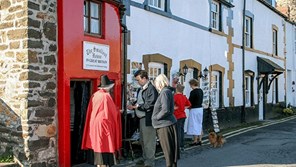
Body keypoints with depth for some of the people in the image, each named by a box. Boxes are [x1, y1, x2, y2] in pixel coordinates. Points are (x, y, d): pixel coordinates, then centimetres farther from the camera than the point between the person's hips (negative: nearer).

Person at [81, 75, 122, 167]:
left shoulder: (94, 95, 6)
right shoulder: (106, 96, -13)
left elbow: (91, 112, 11)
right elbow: (113, 112, -9)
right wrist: (118, 112, 10)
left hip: (94, 124, 7)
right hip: (103, 125, -7)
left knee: (98, 146, 13)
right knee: (104, 146, -1)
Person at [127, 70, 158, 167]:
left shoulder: (151, 88, -15)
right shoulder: (143, 89, 13)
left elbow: (149, 104, -20)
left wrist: (136, 106, -16)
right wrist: (134, 106, 6)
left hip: (148, 118, -9)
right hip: (142, 118, 10)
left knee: (149, 141, -1)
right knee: (143, 140, 19)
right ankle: (145, 158, 33)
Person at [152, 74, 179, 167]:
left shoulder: (165, 92, -16)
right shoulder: (167, 91, 13)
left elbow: (165, 110, -25)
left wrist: (156, 118, -12)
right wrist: (156, 117, 13)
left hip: (165, 125, -9)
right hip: (166, 124, 9)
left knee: (168, 150, 0)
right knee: (171, 149, 14)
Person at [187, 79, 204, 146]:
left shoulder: (193, 92, -18)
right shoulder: (201, 90, 8)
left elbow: (190, 102, -14)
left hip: (194, 109, -8)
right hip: (200, 108, 8)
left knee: (194, 125, 0)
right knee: (199, 125, 13)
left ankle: (195, 141, 5)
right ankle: (199, 140, 18)